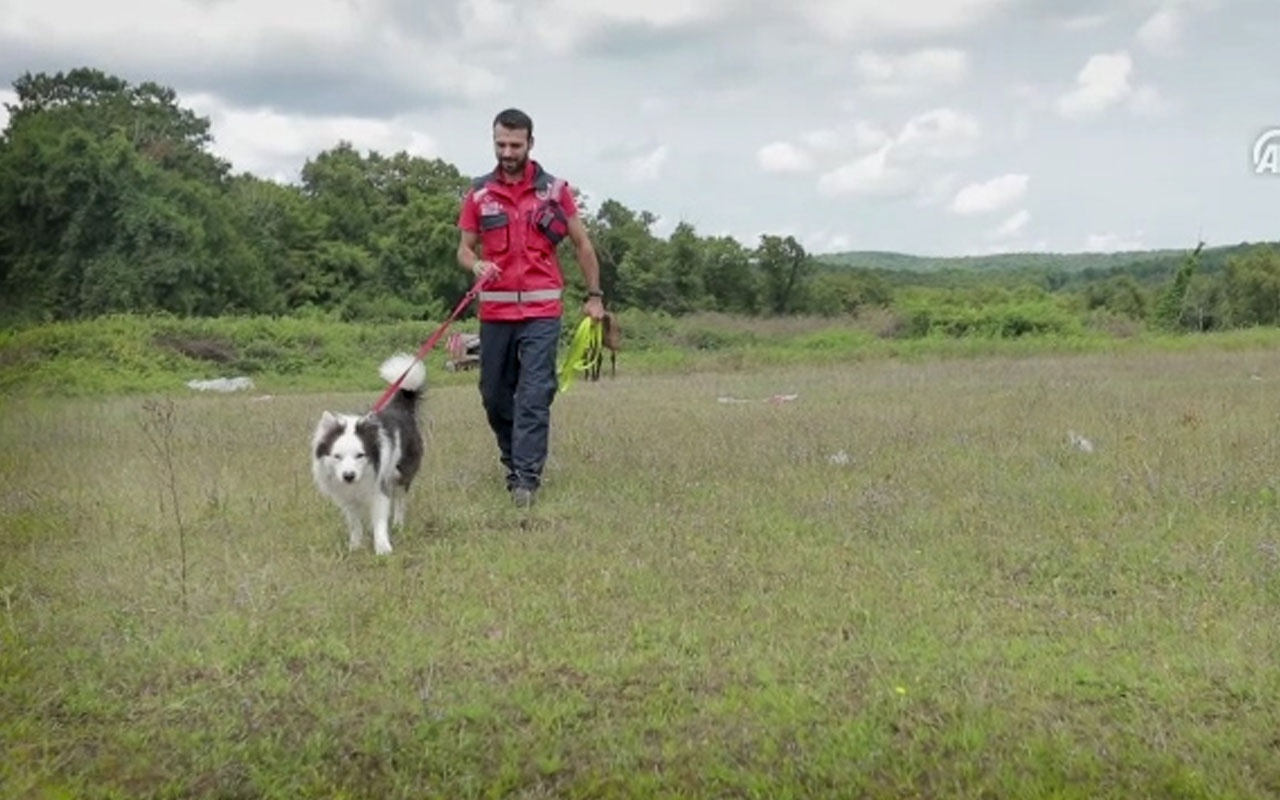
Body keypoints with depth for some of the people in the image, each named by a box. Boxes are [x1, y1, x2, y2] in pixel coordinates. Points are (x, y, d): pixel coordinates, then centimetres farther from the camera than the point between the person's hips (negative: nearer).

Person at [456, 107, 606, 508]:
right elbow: (464, 249, 9)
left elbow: (582, 244, 9)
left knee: (534, 396, -10)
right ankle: (514, 464, 29)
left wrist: (594, 295, 7)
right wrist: (476, 265, -14)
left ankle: (526, 479, -10)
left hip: (541, 311, -3)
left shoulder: (554, 189, 2)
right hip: (495, 310, 3)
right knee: (495, 396, 9)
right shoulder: (479, 193, 6)